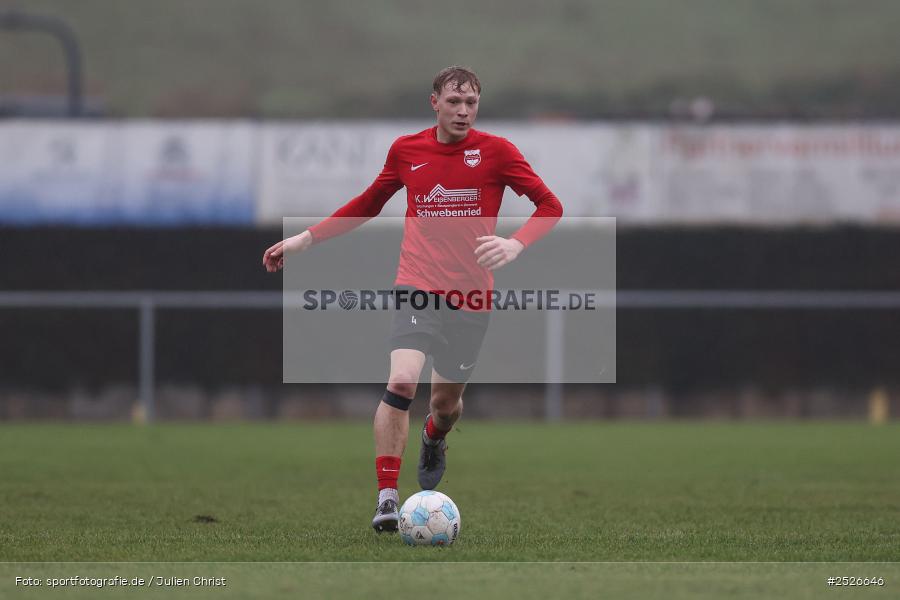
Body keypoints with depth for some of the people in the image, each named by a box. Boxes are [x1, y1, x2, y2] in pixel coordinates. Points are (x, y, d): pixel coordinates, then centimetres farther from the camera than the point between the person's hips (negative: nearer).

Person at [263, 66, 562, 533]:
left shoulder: (495, 151, -3)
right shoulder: (406, 151, 3)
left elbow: (549, 205, -2)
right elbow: (367, 205, 19)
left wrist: (516, 244, -21)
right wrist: (306, 239, 15)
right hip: (418, 287, 0)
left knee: (447, 401, 12)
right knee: (402, 380, -23)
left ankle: (434, 441, 51)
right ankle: (387, 497, -17)